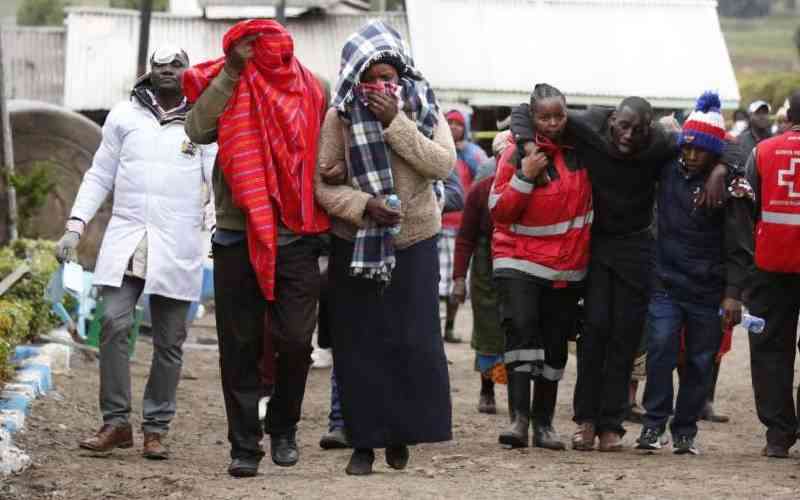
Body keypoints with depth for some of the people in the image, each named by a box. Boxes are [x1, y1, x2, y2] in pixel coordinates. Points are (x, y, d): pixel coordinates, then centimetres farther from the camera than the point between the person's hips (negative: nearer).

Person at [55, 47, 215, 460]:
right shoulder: (125, 115, 10)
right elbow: (99, 177, 13)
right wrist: (75, 226, 4)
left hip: (177, 247, -1)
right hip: (125, 239, 1)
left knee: (168, 340, 3)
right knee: (114, 323, -12)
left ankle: (156, 428, 12)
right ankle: (116, 422, -5)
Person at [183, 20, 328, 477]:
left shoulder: (312, 91, 5)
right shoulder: (227, 89, 1)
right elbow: (198, 129, -18)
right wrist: (232, 71, -18)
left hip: (297, 239, 1)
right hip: (238, 238, -1)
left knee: (296, 340, -4)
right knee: (241, 345, 1)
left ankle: (284, 428, 18)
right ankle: (245, 445, 7)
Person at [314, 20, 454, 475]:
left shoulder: (424, 108, -1)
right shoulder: (340, 117, -6)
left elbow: (443, 165, -14)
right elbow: (324, 184, -7)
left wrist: (396, 122, -20)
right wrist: (363, 205, -23)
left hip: (414, 242, 1)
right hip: (356, 246, -1)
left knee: (414, 342, -2)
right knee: (359, 344, 0)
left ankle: (401, 433, 13)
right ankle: (365, 440, 8)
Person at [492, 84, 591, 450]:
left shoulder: (579, 149, 3)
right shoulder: (517, 155, -6)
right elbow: (499, 212, -9)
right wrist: (525, 176, -20)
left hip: (568, 267, 4)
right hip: (521, 260, -4)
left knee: (556, 344, 8)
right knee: (521, 326, -24)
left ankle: (543, 424, 18)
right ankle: (520, 418, -29)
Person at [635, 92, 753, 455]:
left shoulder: (730, 188, -7)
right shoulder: (668, 173, 4)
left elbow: (738, 247, -8)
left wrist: (733, 294, -14)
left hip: (708, 291, -2)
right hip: (666, 283, 2)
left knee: (700, 362, 6)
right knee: (661, 349, -13)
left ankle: (685, 431, 16)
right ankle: (654, 423, -7)